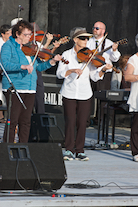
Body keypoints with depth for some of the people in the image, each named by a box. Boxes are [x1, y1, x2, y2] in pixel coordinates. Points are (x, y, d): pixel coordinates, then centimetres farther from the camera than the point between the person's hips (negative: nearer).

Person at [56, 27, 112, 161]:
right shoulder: (67, 55, 2)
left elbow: (95, 77, 2)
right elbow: (59, 73, -8)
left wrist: (103, 70, -16)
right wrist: (72, 71, -23)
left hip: (85, 94, 1)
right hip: (69, 93, -1)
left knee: (82, 123, 0)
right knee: (70, 122, -6)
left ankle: (80, 151, 8)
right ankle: (69, 150, 1)